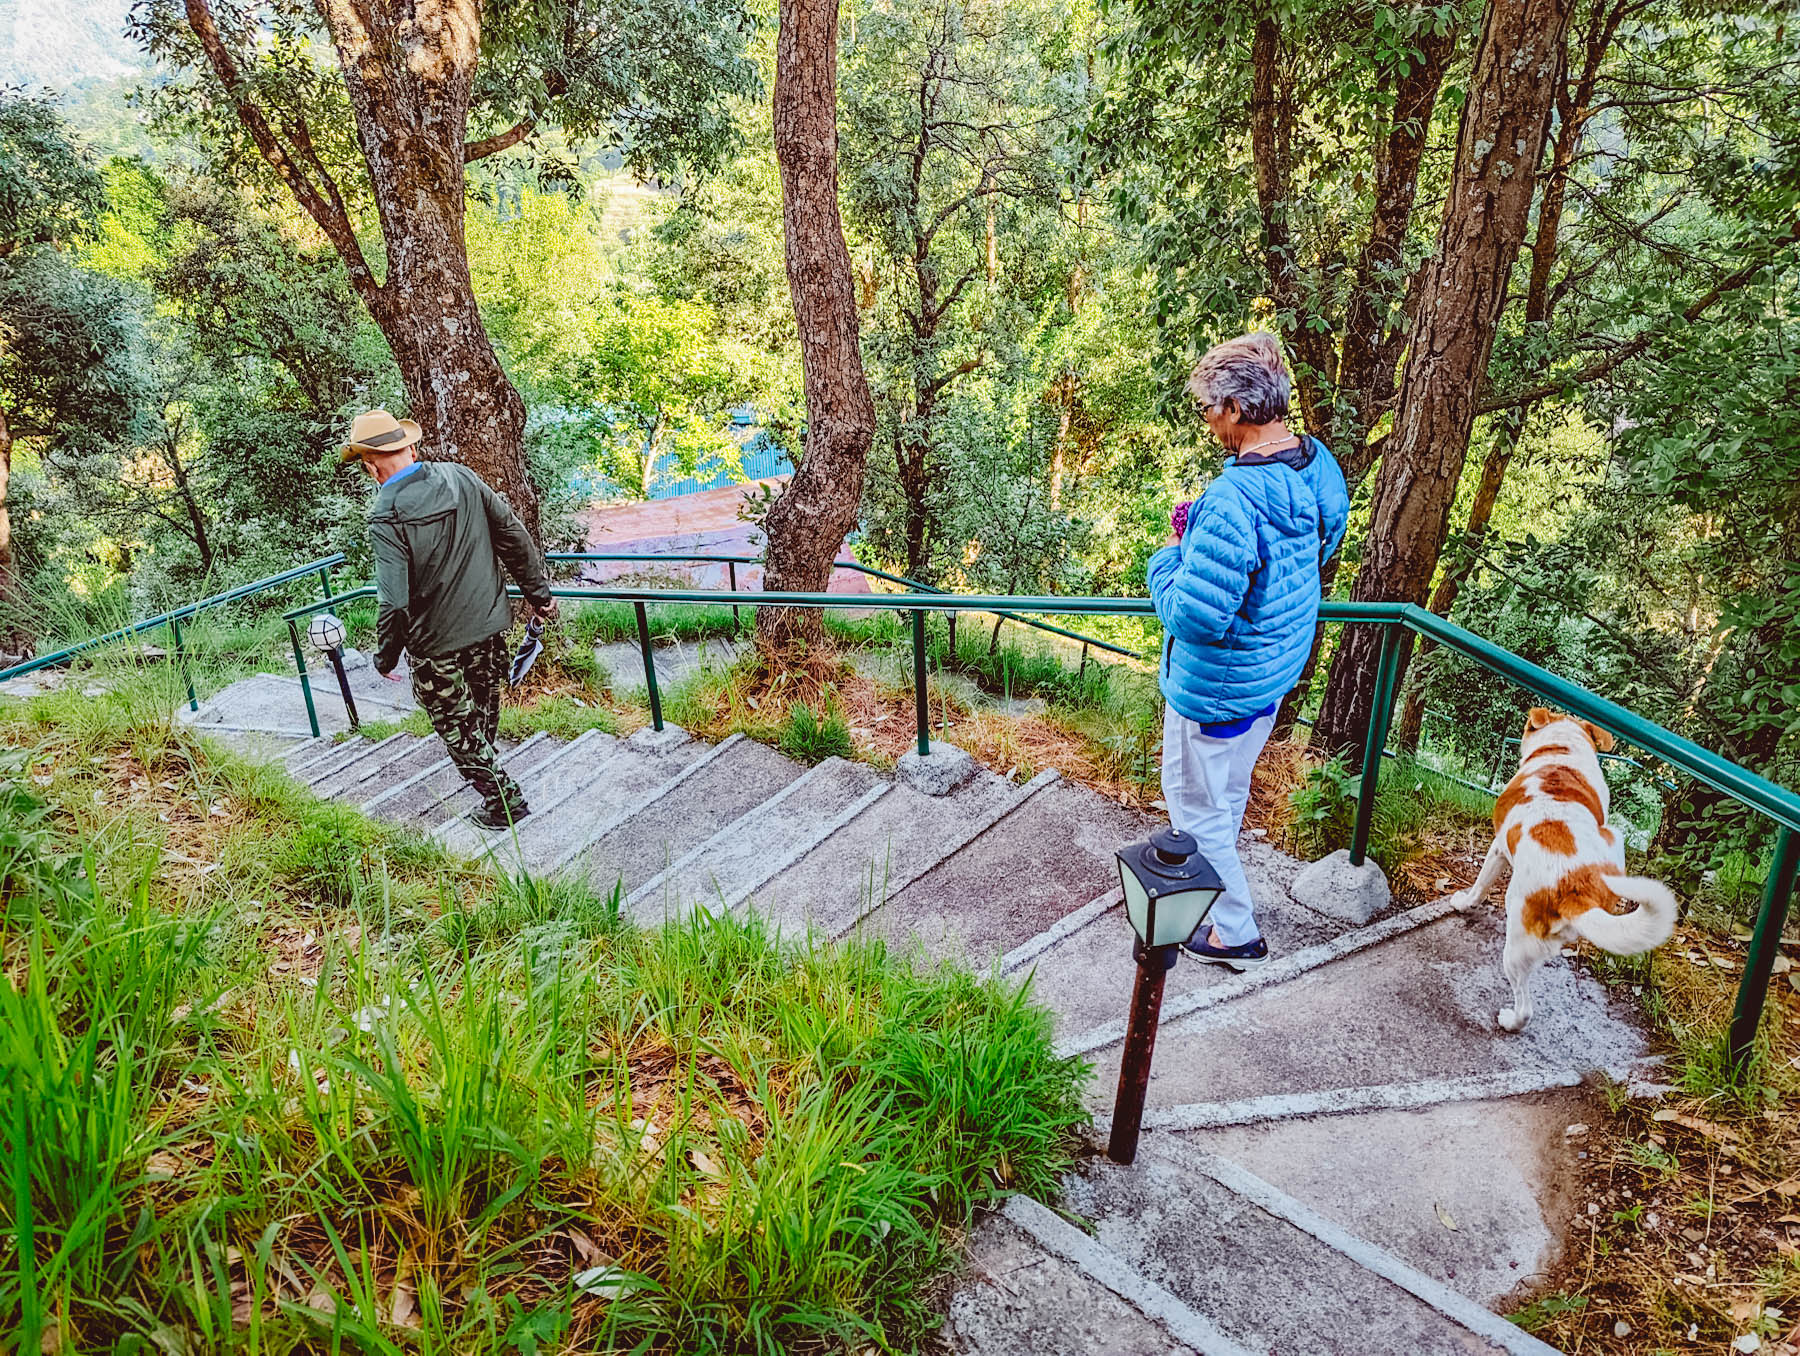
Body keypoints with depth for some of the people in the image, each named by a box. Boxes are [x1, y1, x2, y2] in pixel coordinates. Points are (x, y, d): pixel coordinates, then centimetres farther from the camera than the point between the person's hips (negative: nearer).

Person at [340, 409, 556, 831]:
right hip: (489, 622, 6)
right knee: (483, 701, 26)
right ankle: (482, 761, 49)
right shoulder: (459, 476, -6)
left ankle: (504, 800, 16)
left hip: (437, 641, -6)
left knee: (454, 724, 12)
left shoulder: (386, 516, -20)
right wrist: (537, 590, 7)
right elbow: (513, 532, -2)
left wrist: (386, 656, -7)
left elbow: (394, 600, -22)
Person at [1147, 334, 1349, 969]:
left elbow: (1194, 615, -33)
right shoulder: (1318, 466, -5)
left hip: (1218, 689, -9)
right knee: (1230, 790, 28)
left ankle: (1236, 933, 28)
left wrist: (1169, 558, -14)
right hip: (1279, 671, 9)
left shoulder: (1233, 501, -35)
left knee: (1195, 803, 12)